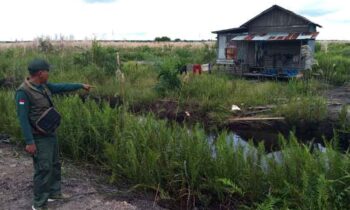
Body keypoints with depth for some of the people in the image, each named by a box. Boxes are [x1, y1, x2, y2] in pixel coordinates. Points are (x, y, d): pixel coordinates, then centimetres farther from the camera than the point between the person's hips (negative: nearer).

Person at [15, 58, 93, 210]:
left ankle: (54, 193, 36)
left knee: (55, 164, 19)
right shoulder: (23, 92, -20)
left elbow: (62, 87, 20)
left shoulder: (44, 86, 4)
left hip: (50, 133, 9)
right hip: (39, 138, -9)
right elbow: (23, 118, -22)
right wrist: (29, 142, -24)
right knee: (43, 169, -5)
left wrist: (81, 86, 27)